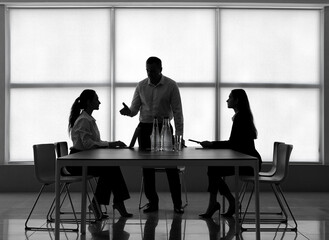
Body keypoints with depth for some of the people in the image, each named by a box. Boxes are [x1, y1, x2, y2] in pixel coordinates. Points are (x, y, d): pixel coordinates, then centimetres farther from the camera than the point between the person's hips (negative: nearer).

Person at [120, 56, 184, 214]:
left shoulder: (171, 86, -3)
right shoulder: (141, 86, 4)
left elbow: (177, 111, -4)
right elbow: (135, 109, 7)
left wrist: (179, 135, -11)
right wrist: (128, 111, -18)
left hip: (164, 127, -3)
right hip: (145, 128, 3)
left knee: (171, 166, -4)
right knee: (147, 167, 4)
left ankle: (177, 203, 4)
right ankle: (152, 202, 15)